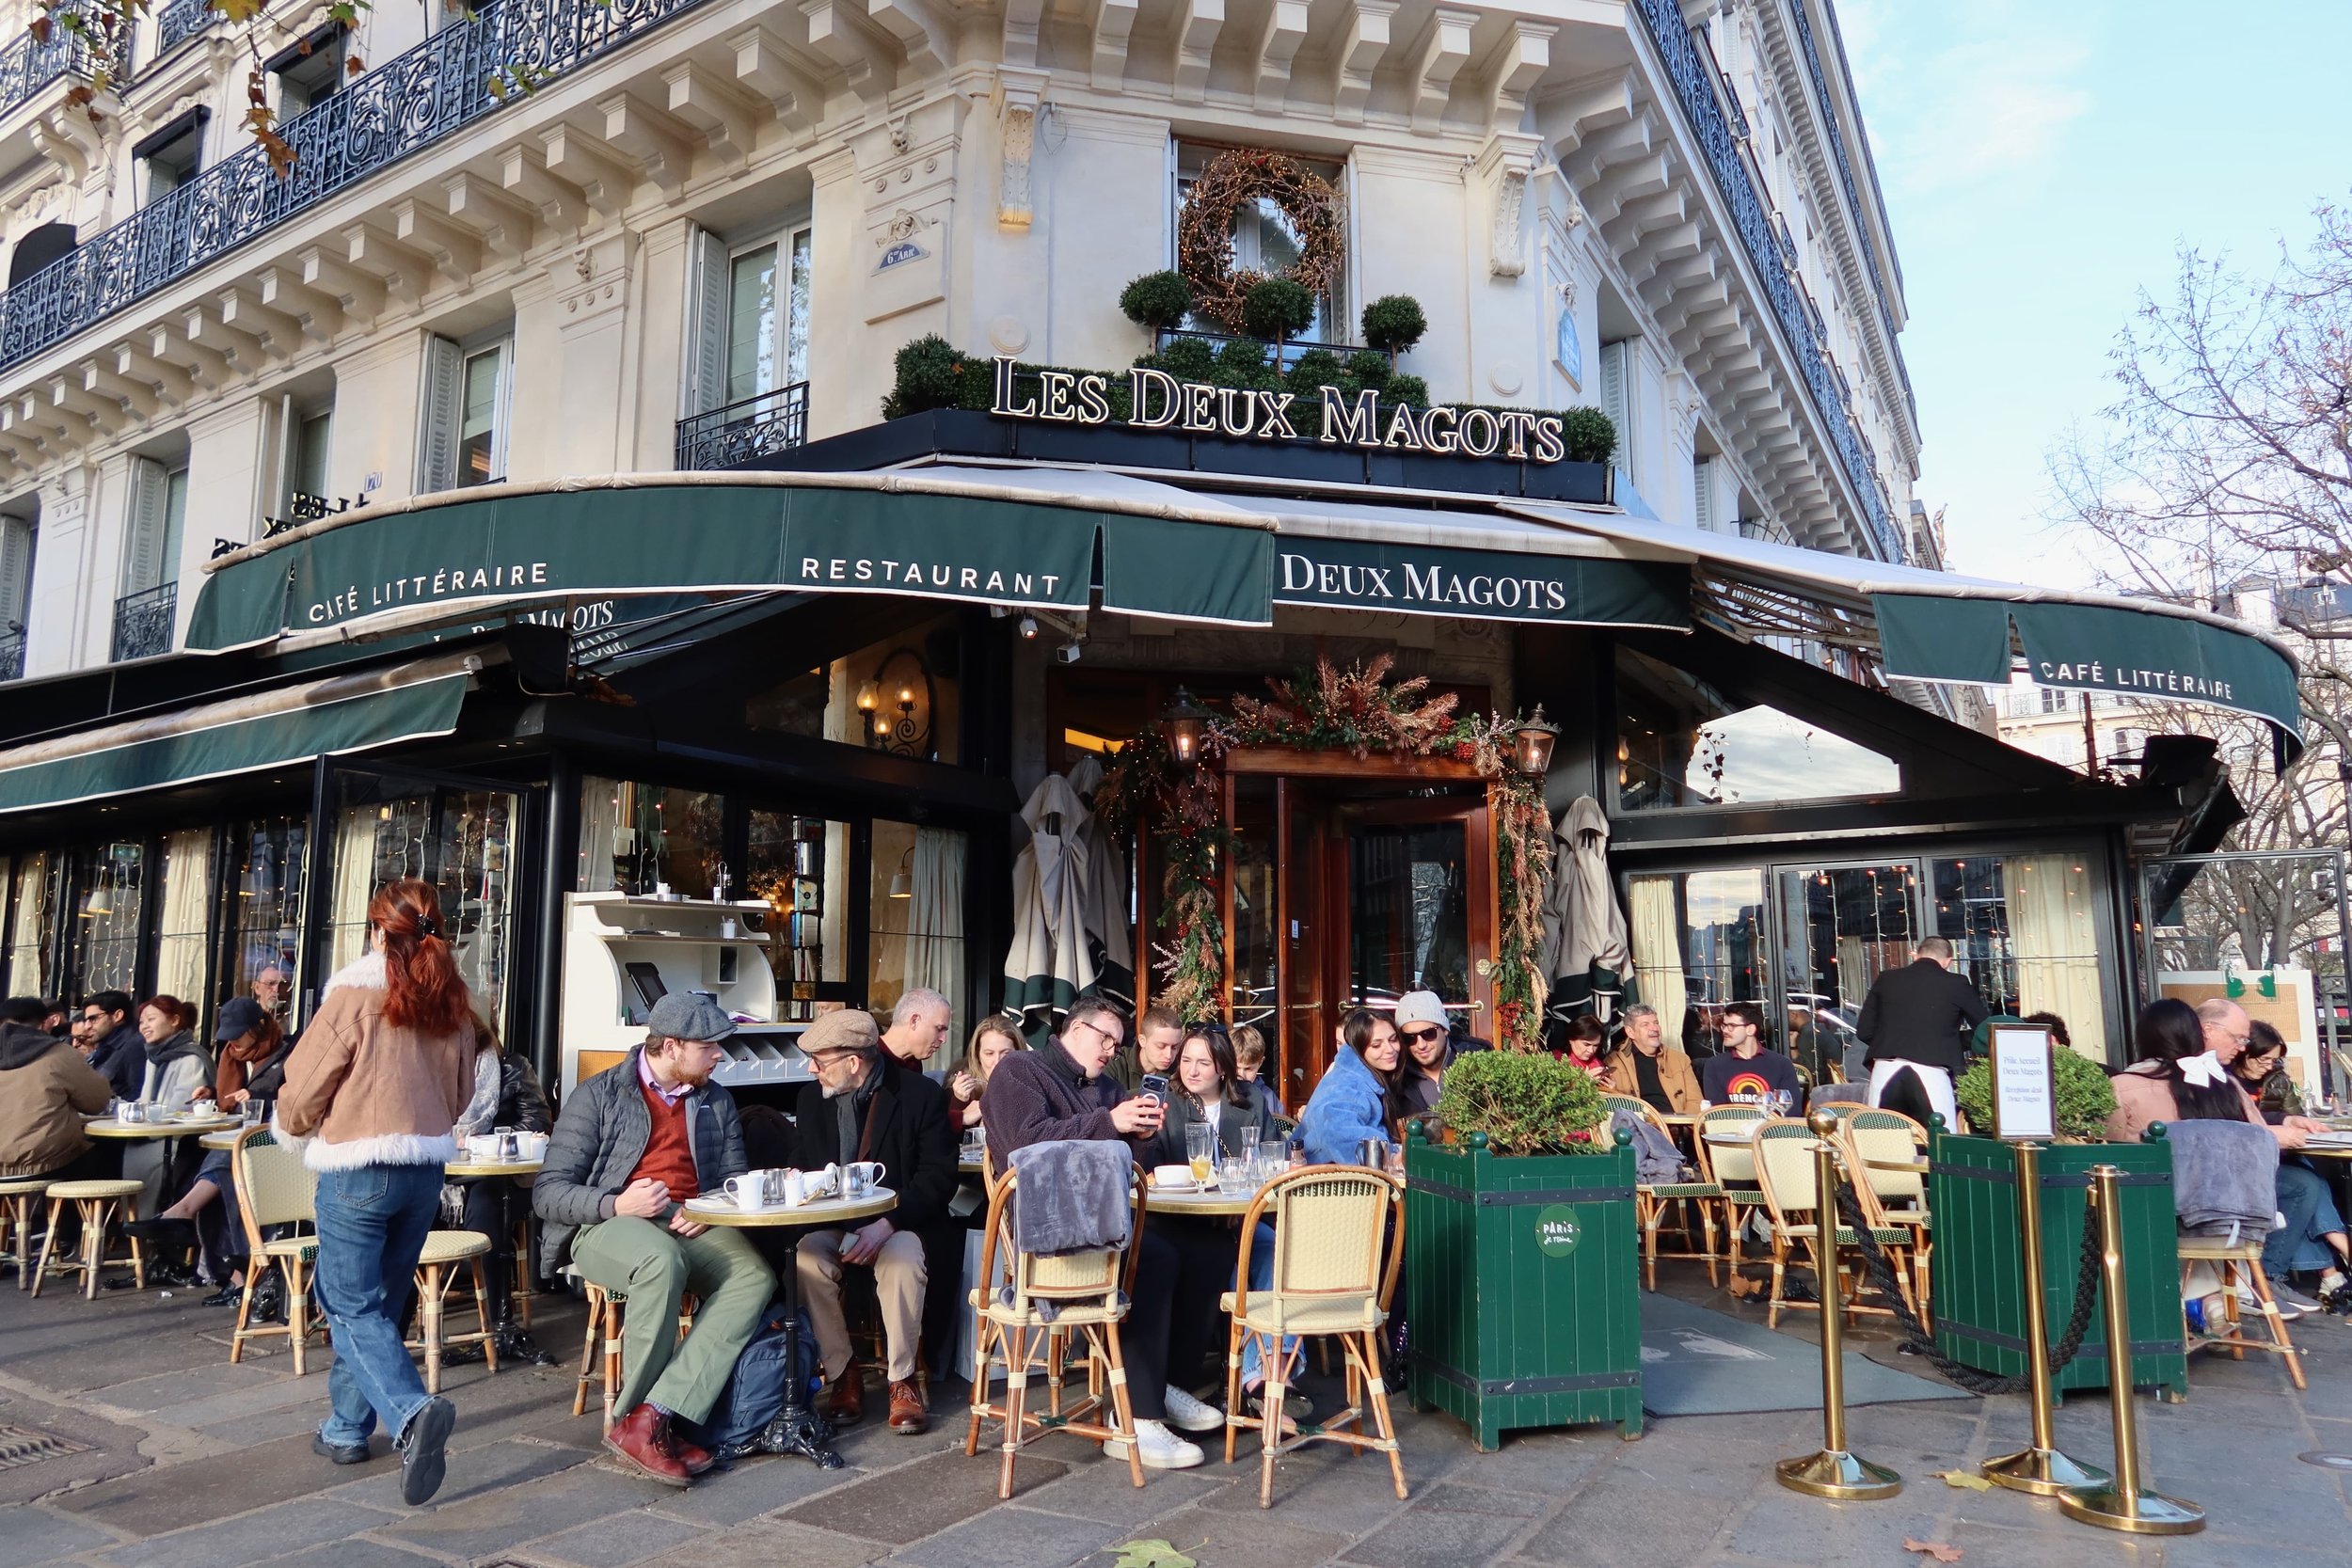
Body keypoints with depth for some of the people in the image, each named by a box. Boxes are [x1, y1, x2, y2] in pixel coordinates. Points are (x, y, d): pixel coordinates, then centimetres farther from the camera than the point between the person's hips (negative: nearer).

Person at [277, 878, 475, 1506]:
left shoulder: (356, 991, -11)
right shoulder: (450, 1001, 5)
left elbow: (304, 1084, -5)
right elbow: (460, 1094, 14)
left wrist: (297, 1130, 15)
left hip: (356, 1170, -5)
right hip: (426, 1171, 6)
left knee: (355, 1308, -2)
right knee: (377, 1303, 18)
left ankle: (412, 1410, -22)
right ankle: (347, 1427, 27)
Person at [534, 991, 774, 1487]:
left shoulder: (716, 1102, 18)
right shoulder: (598, 1095, 4)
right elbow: (548, 1193, -1)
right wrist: (617, 1205, -19)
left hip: (692, 1229, 4)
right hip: (607, 1227, -4)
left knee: (755, 1275, -28)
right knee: (662, 1260, -39)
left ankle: (649, 1419, -34)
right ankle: (634, 1413, -22)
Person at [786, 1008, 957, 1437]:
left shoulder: (921, 1095, -7)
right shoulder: (810, 1098, 6)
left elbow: (939, 1177, -10)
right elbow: (800, 1170, 12)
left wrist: (888, 1224, -24)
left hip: (898, 1221, -3)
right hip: (830, 1223, 3)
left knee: (902, 1261, -35)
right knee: (807, 1259, -29)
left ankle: (903, 1379, -15)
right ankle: (842, 1374, -10)